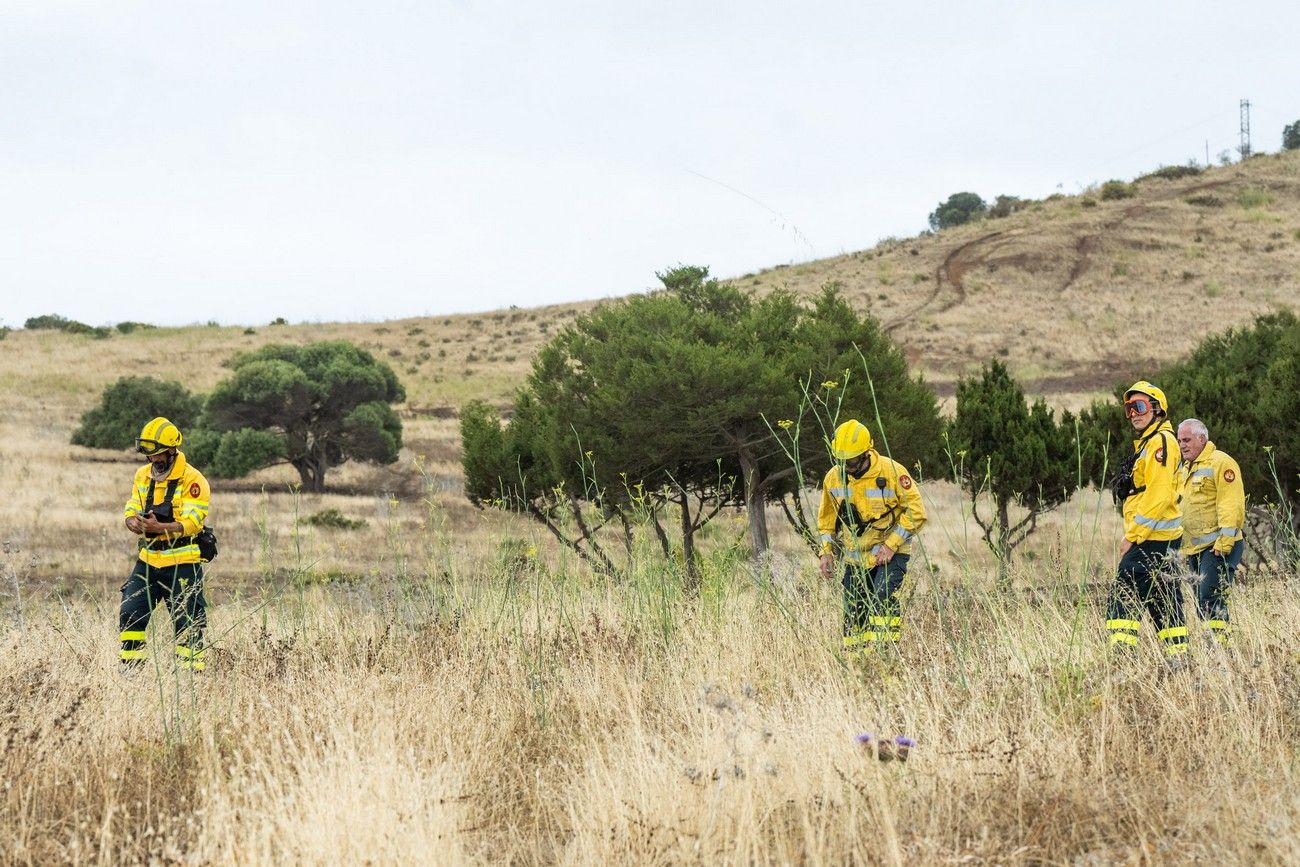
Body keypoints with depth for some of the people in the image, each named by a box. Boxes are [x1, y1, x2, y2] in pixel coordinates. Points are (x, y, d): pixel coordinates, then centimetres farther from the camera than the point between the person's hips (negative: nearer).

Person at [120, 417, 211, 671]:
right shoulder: (143, 475, 10)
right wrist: (135, 524, -17)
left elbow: (191, 523, -20)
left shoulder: (192, 480, -11)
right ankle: (130, 670, 8)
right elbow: (131, 512, 8)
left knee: (187, 624, -4)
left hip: (182, 564, -6)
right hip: (148, 561, 6)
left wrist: (160, 528, -35)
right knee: (129, 614, 1)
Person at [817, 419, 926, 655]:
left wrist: (890, 545, -18)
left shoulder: (892, 472, -16)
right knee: (854, 612, 4)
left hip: (890, 554, -5)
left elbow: (915, 512, -12)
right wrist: (826, 551, 3)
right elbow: (827, 518, 14)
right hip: (855, 556, 5)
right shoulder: (834, 477, -2)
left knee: (882, 598, -24)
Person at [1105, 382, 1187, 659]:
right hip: (1162, 538, 11)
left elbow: (1158, 496, -19)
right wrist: (1134, 534, 18)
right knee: (1163, 598, 12)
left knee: (1124, 594, -15)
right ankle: (1177, 656, 14)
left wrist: (1133, 535, -18)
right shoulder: (1148, 442, 21)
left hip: (1150, 538, -11)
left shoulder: (1161, 441, -11)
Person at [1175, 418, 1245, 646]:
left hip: (1218, 547, -9)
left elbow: (1231, 505, -16)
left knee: (1210, 599, -17)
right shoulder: (1185, 469, 21)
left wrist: (1224, 540, -22)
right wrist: (1181, 546, 23)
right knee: (1202, 603, 7)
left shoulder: (1220, 463, -8)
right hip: (1195, 548, 9)